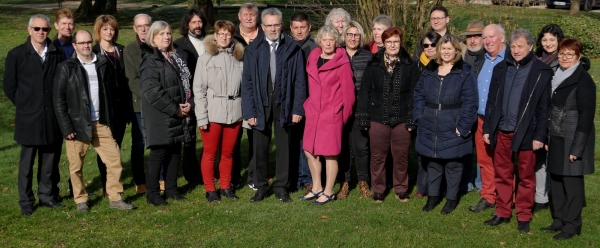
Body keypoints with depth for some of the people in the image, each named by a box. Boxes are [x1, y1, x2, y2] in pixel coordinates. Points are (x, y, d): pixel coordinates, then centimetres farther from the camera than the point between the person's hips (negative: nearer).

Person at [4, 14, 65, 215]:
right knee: (27, 162, 5)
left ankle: (47, 195, 23)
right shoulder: (16, 54, -1)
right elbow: (9, 86, 4)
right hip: (28, 118, -2)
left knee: (51, 160, 10)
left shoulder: (58, 54, 2)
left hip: (53, 118, 2)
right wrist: (24, 106, 3)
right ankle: (26, 202, 15)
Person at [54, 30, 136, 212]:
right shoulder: (66, 68, -2)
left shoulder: (104, 64, 6)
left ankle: (115, 199, 10)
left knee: (115, 159, -1)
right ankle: (80, 200, 22)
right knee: (76, 166, 6)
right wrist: (66, 128, -9)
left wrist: (112, 119, 4)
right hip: (77, 124, -2)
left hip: (102, 123, 2)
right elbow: (59, 100, -4)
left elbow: (113, 93, 10)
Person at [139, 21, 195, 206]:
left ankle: (171, 189, 23)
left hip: (178, 115, 8)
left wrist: (189, 104, -1)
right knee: (158, 154, -3)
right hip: (160, 118, -8)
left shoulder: (175, 58, 15)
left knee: (175, 152, 12)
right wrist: (174, 109, -17)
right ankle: (152, 193, 7)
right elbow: (151, 91, -19)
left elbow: (186, 82, 18)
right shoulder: (150, 60, -10)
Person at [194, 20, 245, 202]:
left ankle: (226, 187, 26)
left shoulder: (239, 58, 4)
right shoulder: (205, 59, -3)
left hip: (234, 113, 2)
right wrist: (201, 117, -10)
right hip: (212, 114, -2)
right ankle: (210, 189, 19)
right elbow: (198, 90, -5)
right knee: (210, 153, 7)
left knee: (228, 153, 13)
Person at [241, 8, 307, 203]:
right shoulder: (252, 49, 1)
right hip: (260, 105, 1)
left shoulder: (293, 48, -1)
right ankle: (261, 187, 21)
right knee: (259, 149, 7)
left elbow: (300, 81, -1)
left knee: (284, 148, 8)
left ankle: (281, 187, 21)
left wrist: (298, 109, -6)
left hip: (284, 106, 0)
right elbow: (247, 82, 0)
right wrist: (249, 111, -6)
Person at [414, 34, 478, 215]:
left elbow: (470, 102, -12)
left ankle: (452, 198, 22)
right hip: (430, 127, 4)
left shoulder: (465, 73, -7)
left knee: (453, 164, 7)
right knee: (432, 163, 14)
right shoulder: (429, 71, 8)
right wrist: (419, 116, 0)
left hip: (452, 129, -4)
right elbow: (419, 95, 12)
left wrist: (463, 126, -16)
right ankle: (433, 195, 28)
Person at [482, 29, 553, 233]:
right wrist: (487, 128, 7)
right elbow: (492, 101, 10)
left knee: (525, 177, 7)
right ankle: (503, 213, 23)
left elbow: (544, 107, -6)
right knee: (502, 175, 11)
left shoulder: (542, 72, -4)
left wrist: (540, 136, -10)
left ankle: (524, 216, 18)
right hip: (501, 132, 4)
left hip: (525, 133, -4)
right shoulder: (501, 68, 8)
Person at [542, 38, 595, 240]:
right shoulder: (556, 77, 11)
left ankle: (572, 225, 11)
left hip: (572, 139, -7)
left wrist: (577, 147, -18)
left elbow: (586, 116, -14)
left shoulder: (583, 80, -11)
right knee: (556, 180, 11)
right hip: (556, 138, 7)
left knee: (571, 181, 0)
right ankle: (559, 220, 22)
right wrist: (547, 138, 9)